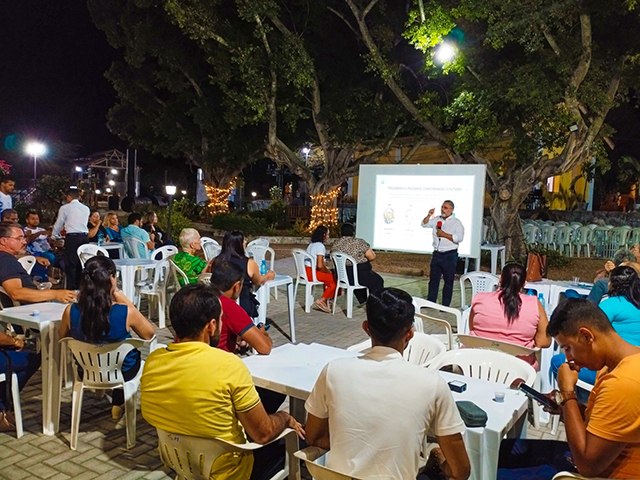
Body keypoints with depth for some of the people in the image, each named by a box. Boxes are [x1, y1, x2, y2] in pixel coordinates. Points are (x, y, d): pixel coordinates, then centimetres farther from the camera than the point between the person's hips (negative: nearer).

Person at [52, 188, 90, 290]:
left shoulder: (65, 208, 3)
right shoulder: (86, 209, 15)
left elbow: (58, 224, 12)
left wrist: (53, 236, 31)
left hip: (72, 238, -4)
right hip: (84, 237, 4)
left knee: (71, 264, -1)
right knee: (81, 264, 10)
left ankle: (72, 289, -2)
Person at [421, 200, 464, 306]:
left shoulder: (456, 223, -6)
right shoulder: (436, 219, 9)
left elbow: (459, 238, -17)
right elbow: (424, 224, 15)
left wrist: (444, 234, -18)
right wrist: (429, 215, -2)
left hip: (450, 255, -5)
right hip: (437, 254, 5)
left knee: (448, 281, 4)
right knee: (433, 279, 11)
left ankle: (445, 305, 12)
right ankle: (430, 301, 21)